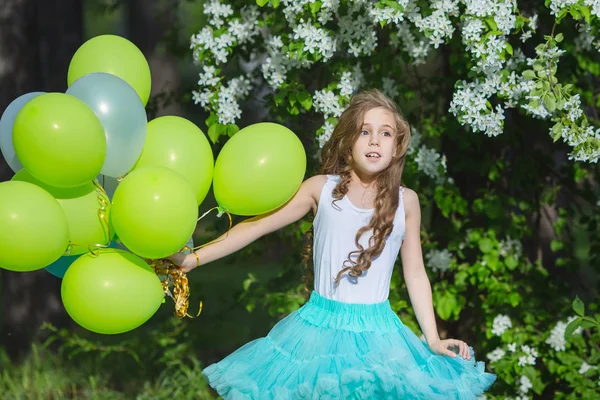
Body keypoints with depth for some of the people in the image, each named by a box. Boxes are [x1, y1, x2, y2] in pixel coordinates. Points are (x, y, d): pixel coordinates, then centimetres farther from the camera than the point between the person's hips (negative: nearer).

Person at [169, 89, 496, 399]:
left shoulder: (405, 201, 2)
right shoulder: (321, 189, -1)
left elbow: (414, 273, 8)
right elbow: (256, 226, 1)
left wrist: (432, 339, 3)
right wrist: (193, 259, -4)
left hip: (377, 332, 1)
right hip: (320, 328, 0)